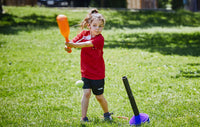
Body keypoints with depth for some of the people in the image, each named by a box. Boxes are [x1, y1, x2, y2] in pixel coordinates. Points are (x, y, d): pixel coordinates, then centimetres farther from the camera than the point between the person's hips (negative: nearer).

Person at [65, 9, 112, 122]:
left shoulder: (100, 38, -17)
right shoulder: (84, 34, -1)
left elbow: (86, 44, -33)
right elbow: (73, 42, -10)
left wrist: (73, 45, -47)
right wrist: (68, 46, -34)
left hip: (98, 73, -3)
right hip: (86, 72, 3)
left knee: (99, 96, 8)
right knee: (86, 93, -8)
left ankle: (107, 113, 32)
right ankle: (84, 117, -4)